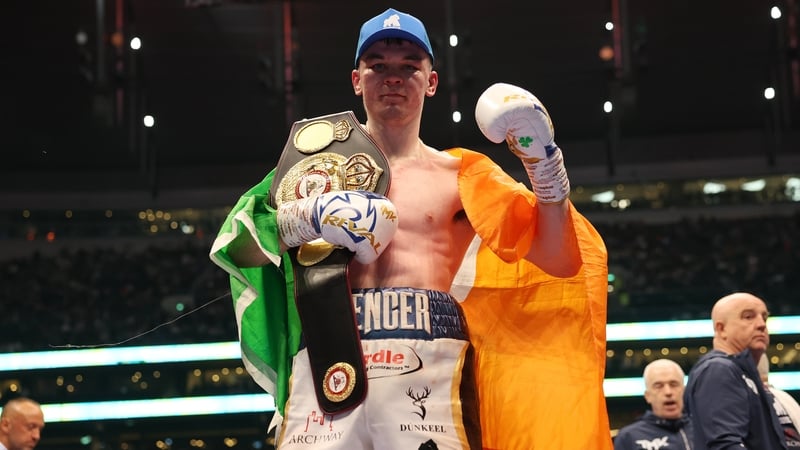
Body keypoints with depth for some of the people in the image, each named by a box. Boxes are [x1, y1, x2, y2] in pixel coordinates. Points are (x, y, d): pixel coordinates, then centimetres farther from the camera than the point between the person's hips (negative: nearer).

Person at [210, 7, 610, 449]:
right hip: (329, 358, 1)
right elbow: (235, 238, 10)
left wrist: (543, 159, -3)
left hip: (430, 363, 0)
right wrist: (311, 216, -7)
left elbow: (561, 261, 9)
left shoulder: (459, 174, 16)